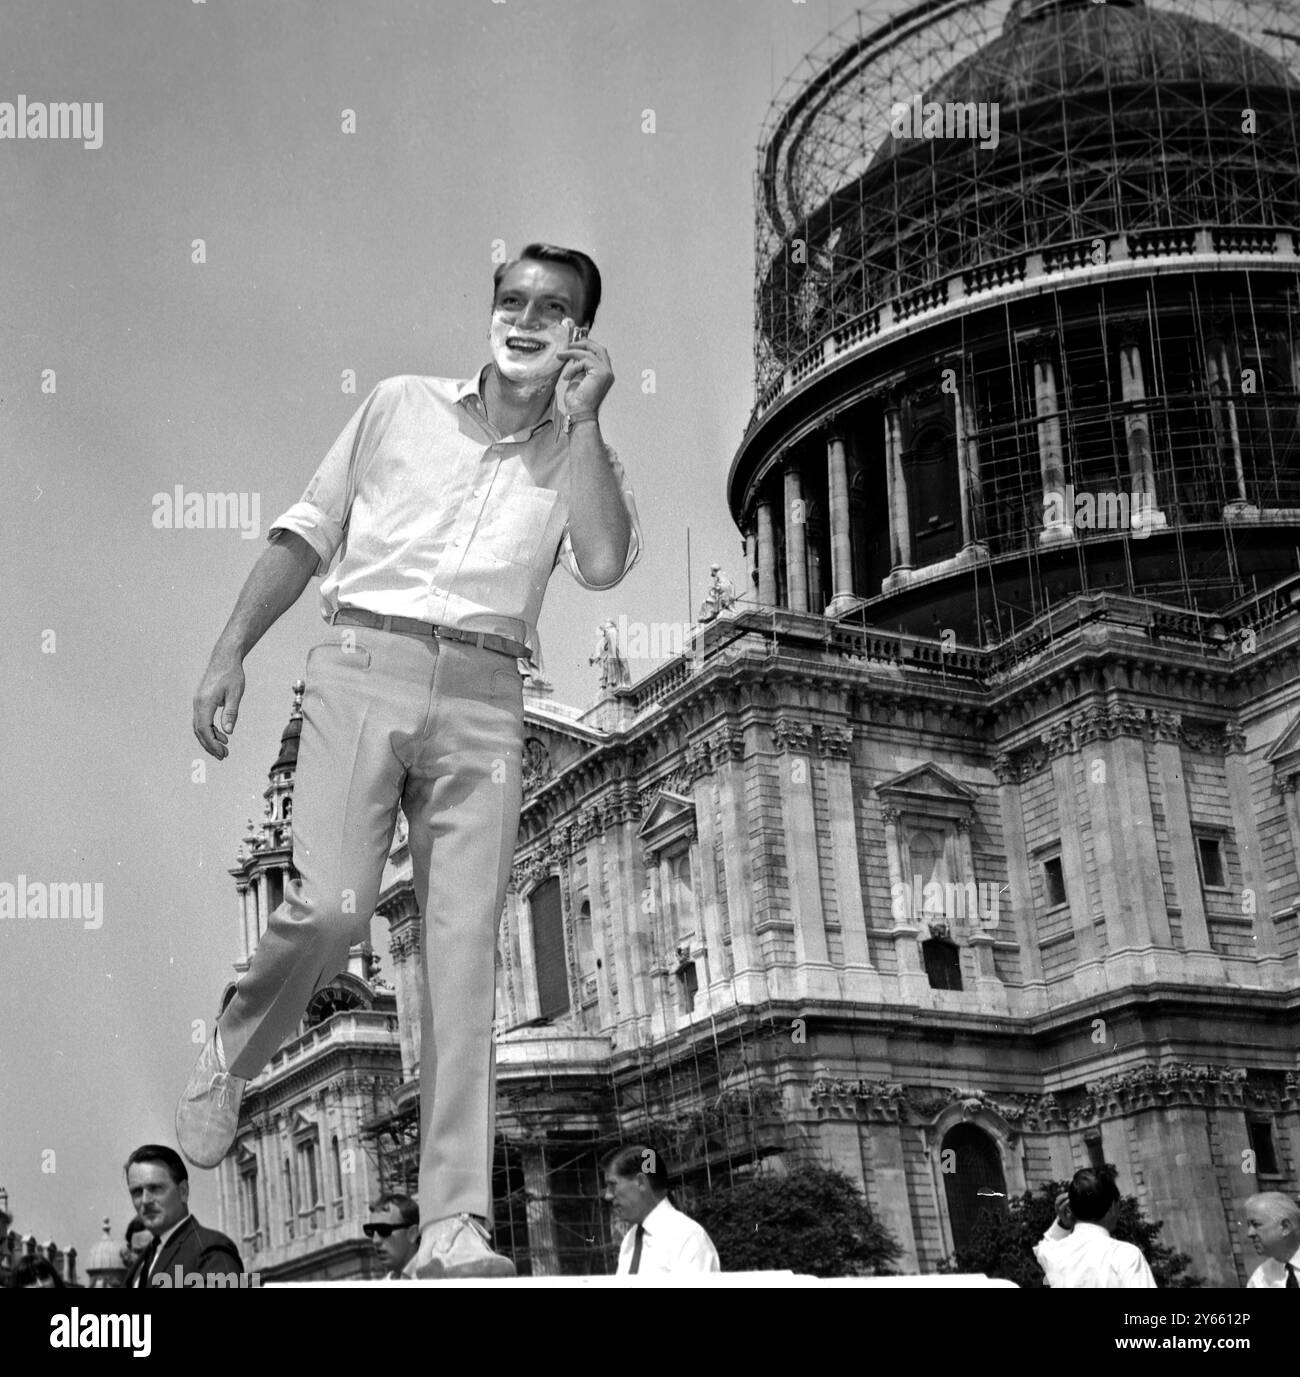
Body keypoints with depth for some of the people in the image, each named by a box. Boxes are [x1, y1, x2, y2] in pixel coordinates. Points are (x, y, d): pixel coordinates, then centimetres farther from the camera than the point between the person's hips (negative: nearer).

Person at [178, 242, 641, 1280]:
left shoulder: (583, 455, 17)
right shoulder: (402, 407, 16)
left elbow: (604, 562, -4)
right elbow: (306, 534, 16)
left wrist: (582, 416, -1)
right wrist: (231, 653, 7)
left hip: (484, 698, 1)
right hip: (365, 662, -1)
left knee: (466, 951, -9)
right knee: (331, 905, -19)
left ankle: (454, 1227, -11)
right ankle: (235, 1052, 13)